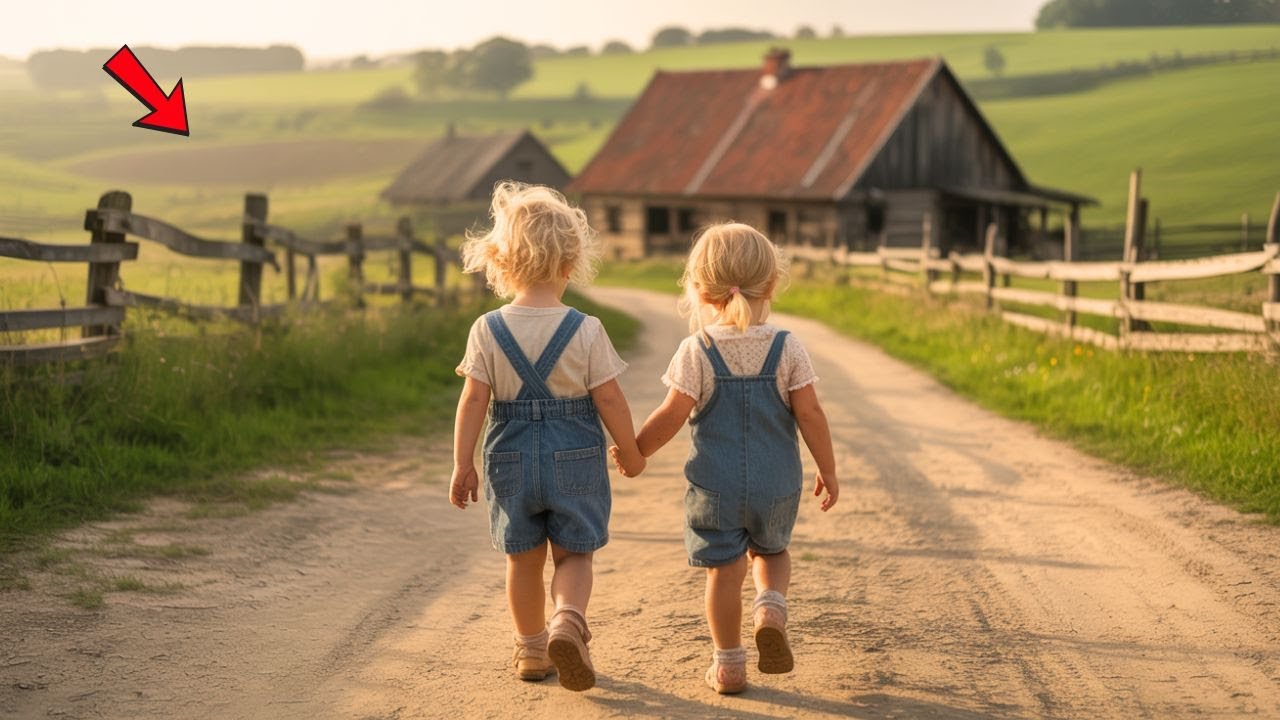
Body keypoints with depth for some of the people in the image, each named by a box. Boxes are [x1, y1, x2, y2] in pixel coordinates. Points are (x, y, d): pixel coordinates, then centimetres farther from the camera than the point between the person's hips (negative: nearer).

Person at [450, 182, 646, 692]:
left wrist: (462, 464, 0)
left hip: (512, 458, 2)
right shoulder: (586, 331, -10)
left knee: (523, 559, 16)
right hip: (575, 458, -1)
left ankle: (532, 650, 27)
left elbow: (474, 400, -7)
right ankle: (568, 620, -16)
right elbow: (609, 400, -6)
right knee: (574, 554, 11)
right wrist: (631, 451, 8)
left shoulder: (487, 330, -7)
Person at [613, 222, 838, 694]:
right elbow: (810, 415, -6)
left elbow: (671, 416, -11)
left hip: (715, 484, -1)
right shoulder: (786, 348, -6)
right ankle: (771, 608, -2)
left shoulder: (696, 351, -10)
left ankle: (728, 664, 15)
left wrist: (633, 451, 4)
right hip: (777, 483, 2)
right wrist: (828, 470, 5)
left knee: (723, 570, 9)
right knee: (771, 551, 25)